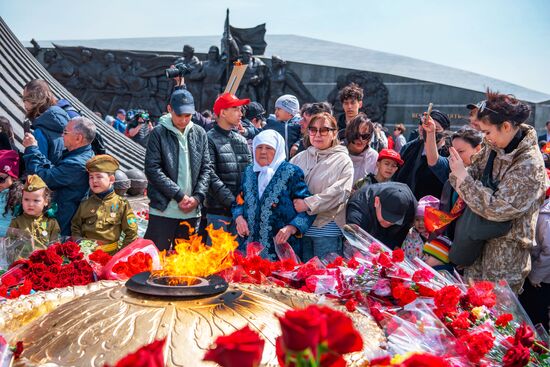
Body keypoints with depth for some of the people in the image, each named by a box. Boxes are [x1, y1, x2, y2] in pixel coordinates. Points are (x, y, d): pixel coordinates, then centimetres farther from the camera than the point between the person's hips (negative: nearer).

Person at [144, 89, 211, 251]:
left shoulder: (200, 133, 8)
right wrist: (179, 195, -13)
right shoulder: (158, 133, -4)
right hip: (163, 210, -4)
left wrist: (197, 197, -5)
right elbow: (152, 170, -10)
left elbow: (206, 169, 9)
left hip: (191, 211, 4)